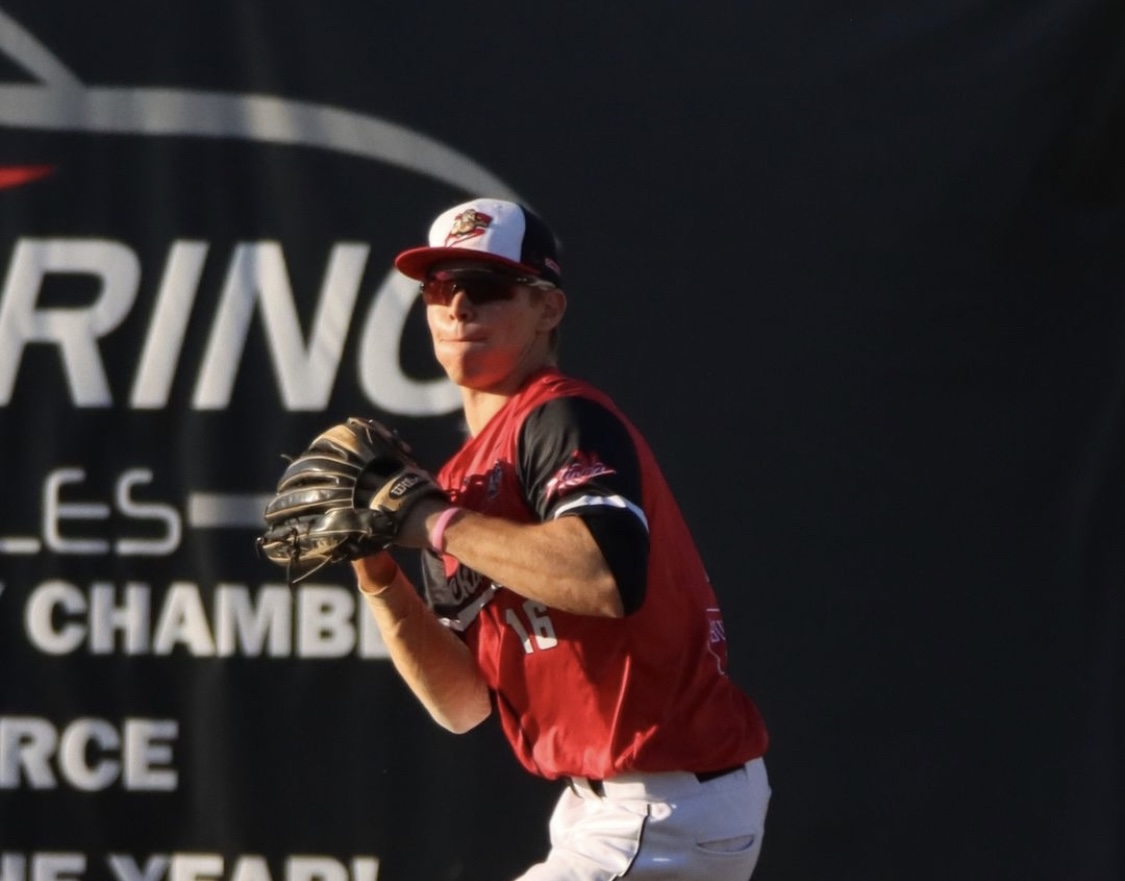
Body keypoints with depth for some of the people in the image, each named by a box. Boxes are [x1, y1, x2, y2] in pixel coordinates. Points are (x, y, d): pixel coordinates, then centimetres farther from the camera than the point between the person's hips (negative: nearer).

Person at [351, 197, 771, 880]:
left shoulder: (564, 420, -13)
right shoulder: (465, 476, 14)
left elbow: (607, 578, -34)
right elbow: (464, 705, 10)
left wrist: (436, 525, -23)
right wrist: (376, 572, -4)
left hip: (667, 815, -10)